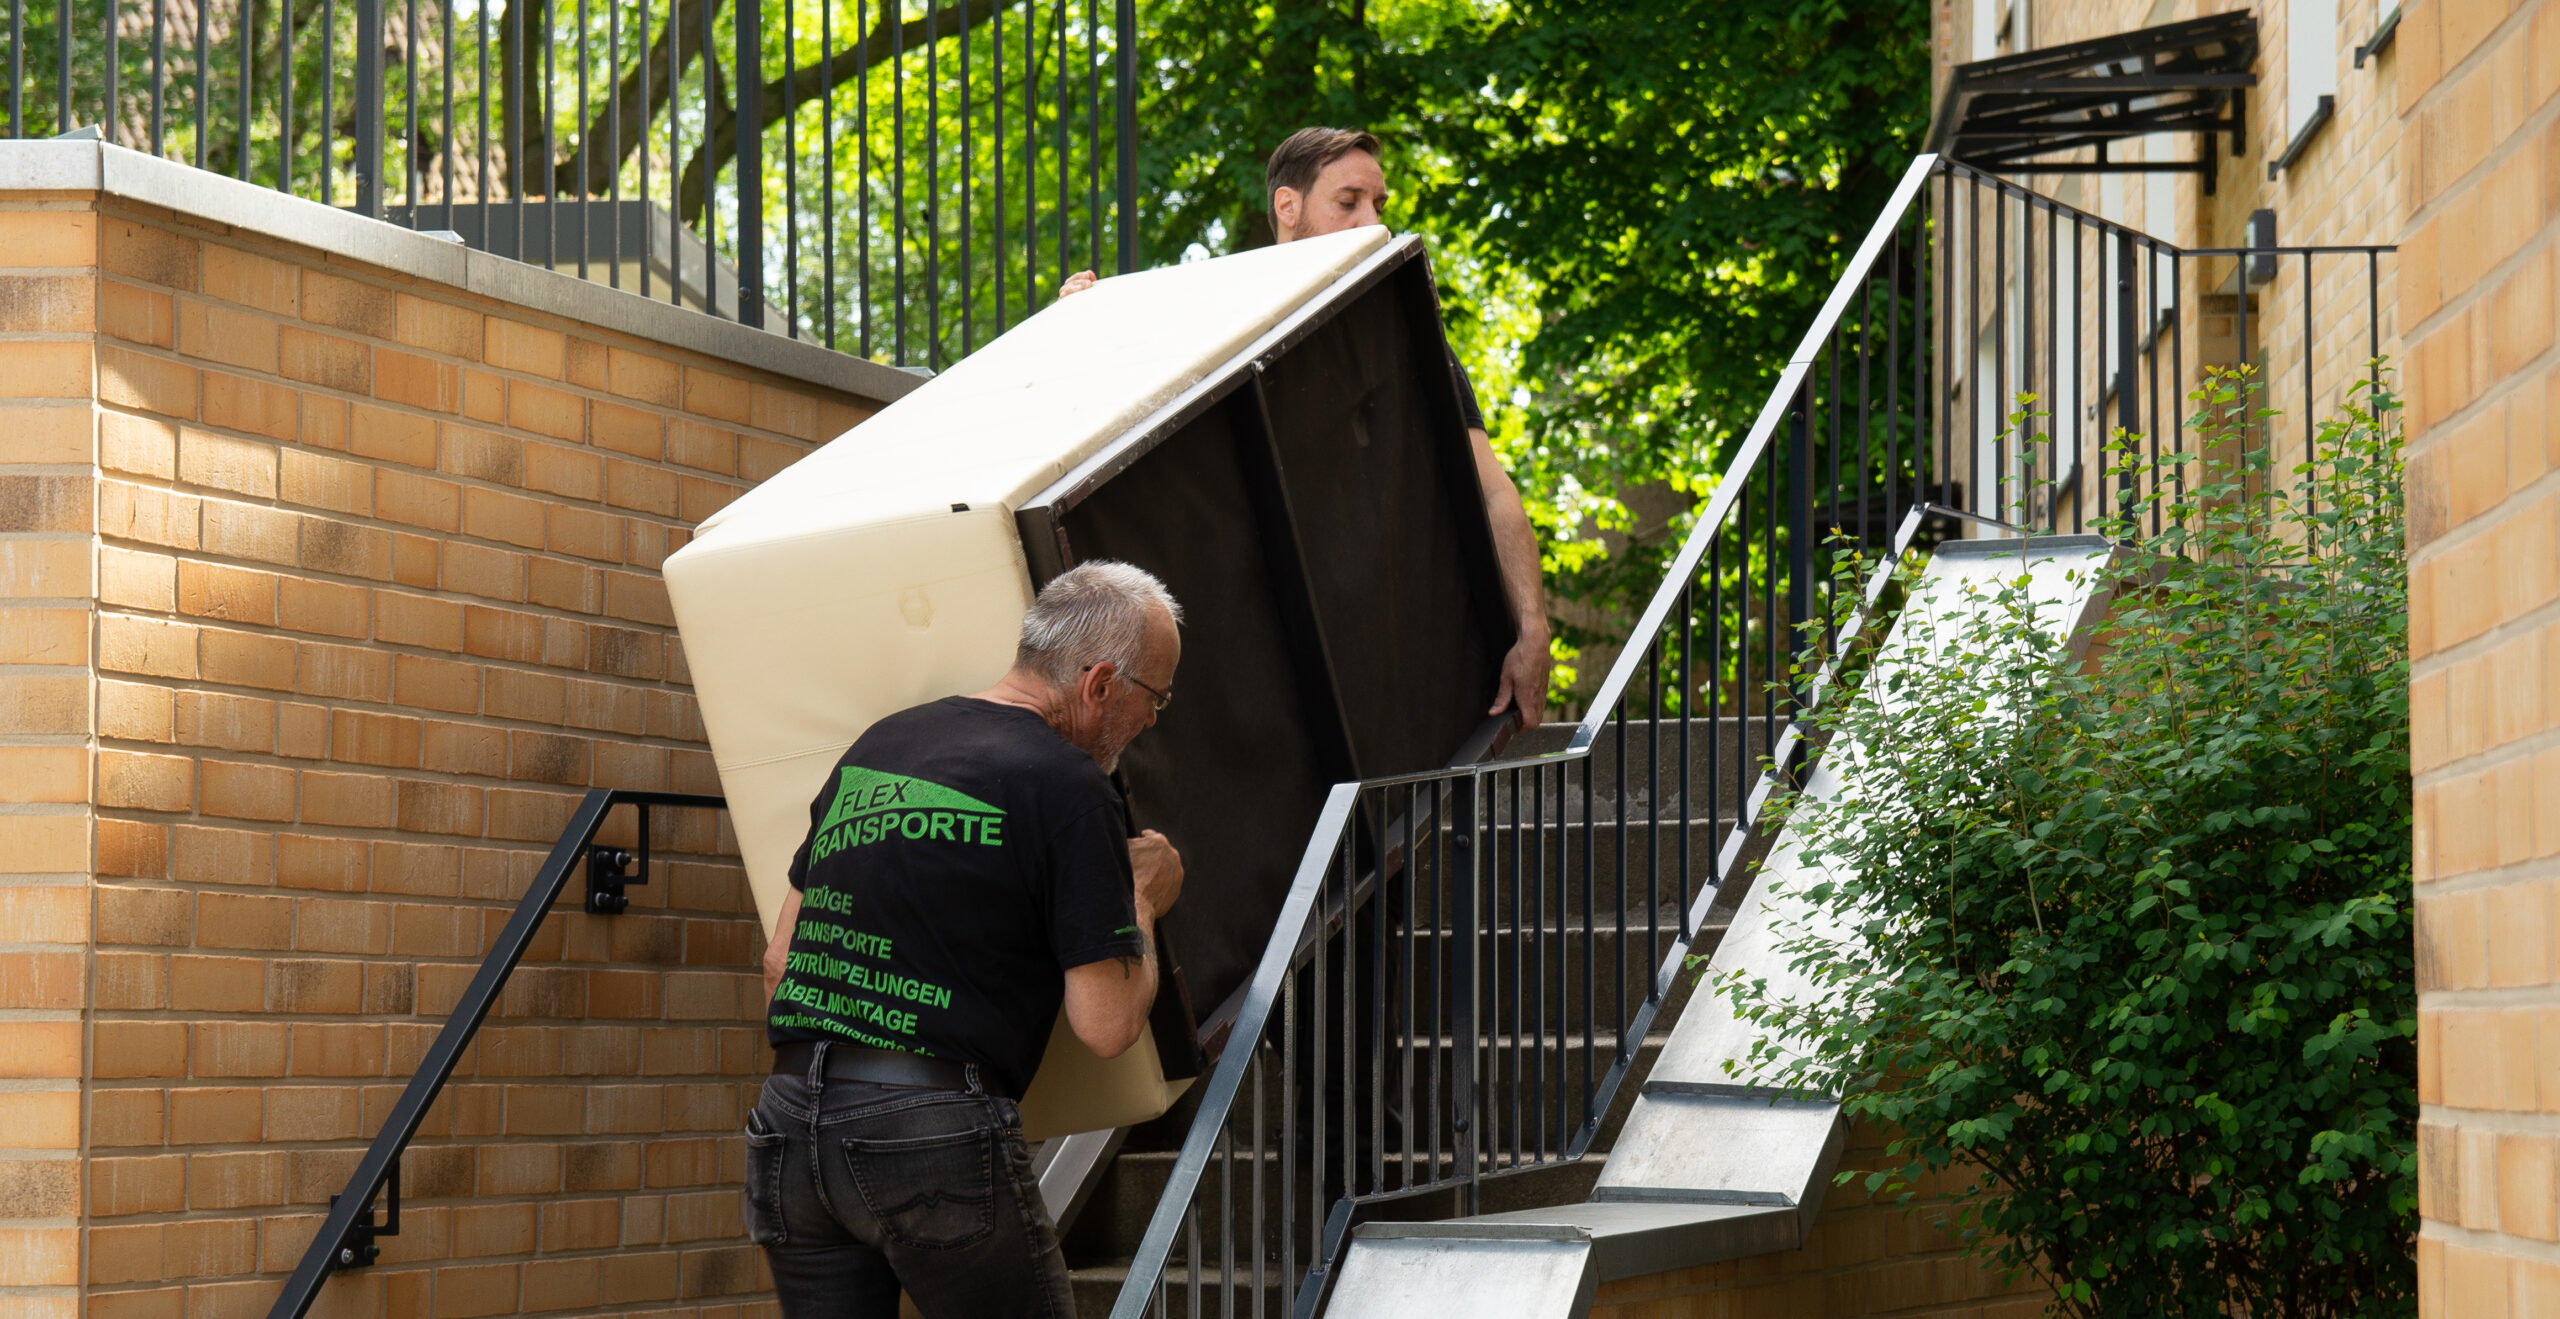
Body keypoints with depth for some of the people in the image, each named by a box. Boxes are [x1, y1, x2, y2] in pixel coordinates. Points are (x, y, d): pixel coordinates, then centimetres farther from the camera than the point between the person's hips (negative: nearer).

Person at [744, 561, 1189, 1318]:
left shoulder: (877, 746, 18)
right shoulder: (1068, 786, -4)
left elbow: (780, 961, 23)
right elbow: (1106, 1025, -6)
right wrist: (1141, 901, 12)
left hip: (789, 1115, 7)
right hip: (935, 1126, -7)